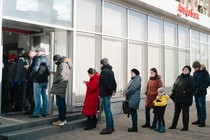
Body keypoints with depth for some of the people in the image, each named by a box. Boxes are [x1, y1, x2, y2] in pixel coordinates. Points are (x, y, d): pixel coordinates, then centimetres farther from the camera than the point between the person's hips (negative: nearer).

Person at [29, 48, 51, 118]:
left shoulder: (38, 59, -12)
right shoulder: (47, 60, 9)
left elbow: (35, 69, -18)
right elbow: (49, 71, 11)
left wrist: (31, 76, -3)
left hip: (37, 81, -7)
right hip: (45, 80, 7)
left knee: (37, 97, -4)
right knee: (44, 96, 10)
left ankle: (36, 113, -2)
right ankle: (44, 112, 15)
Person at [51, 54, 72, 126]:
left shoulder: (62, 65, -15)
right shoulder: (63, 64, 18)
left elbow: (61, 76, -22)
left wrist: (54, 80, -10)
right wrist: (55, 74, 10)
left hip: (60, 87, -11)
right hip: (61, 87, 11)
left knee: (60, 103, -8)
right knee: (62, 102, 14)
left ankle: (61, 120, -5)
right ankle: (64, 119, 21)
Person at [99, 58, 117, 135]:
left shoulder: (104, 71, -14)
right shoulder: (110, 71, 16)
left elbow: (105, 83, -20)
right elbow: (114, 82, 17)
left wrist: (111, 90, -12)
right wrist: (114, 90, 10)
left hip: (105, 93, -10)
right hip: (109, 93, 10)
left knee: (107, 111, -5)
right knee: (108, 110, 16)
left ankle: (108, 128, -1)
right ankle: (111, 127, 22)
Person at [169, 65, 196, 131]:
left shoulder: (190, 78, -9)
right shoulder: (179, 77, 11)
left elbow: (193, 88, -17)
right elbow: (175, 85, 18)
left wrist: (185, 92, -18)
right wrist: (173, 93, 6)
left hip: (185, 100, -7)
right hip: (177, 98, 7)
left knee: (185, 113, 2)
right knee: (176, 112, 16)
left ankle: (185, 127, 14)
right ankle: (174, 125, 28)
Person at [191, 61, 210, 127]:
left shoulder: (204, 72, -8)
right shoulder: (195, 73, 11)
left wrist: (200, 89, -18)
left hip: (202, 93, -6)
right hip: (196, 93, 7)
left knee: (202, 106, -3)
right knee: (197, 106, 11)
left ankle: (202, 121, 3)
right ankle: (199, 120, 21)